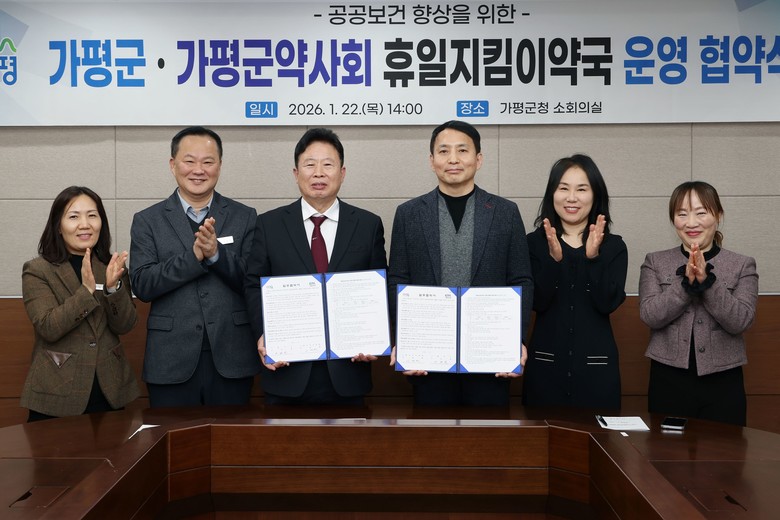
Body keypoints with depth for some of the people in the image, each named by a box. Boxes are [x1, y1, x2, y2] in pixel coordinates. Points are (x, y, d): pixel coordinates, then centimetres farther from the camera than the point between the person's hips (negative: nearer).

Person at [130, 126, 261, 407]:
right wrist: (193, 255, -19)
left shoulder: (244, 217, 5)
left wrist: (216, 253, -18)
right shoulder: (147, 221, 4)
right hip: (171, 363, 0)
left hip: (231, 360, 1)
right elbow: (142, 285, -6)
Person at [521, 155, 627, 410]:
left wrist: (593, 257, -19)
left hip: (595, 366, 1)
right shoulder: (535, 242, 1)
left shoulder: (614, 246, 3)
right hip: (546, 362, 0)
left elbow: (608, 303, -8)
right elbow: (537, 302, -9)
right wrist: (554, 258, -22)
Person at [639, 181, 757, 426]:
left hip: (723, 382, 0)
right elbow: (650, 315, -8)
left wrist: (707, 281, -19)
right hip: (668, 380, 0)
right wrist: (686, 282, -19)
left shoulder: (743, 265, 3)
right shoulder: (655, 262, 4)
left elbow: (740, 321, -9)